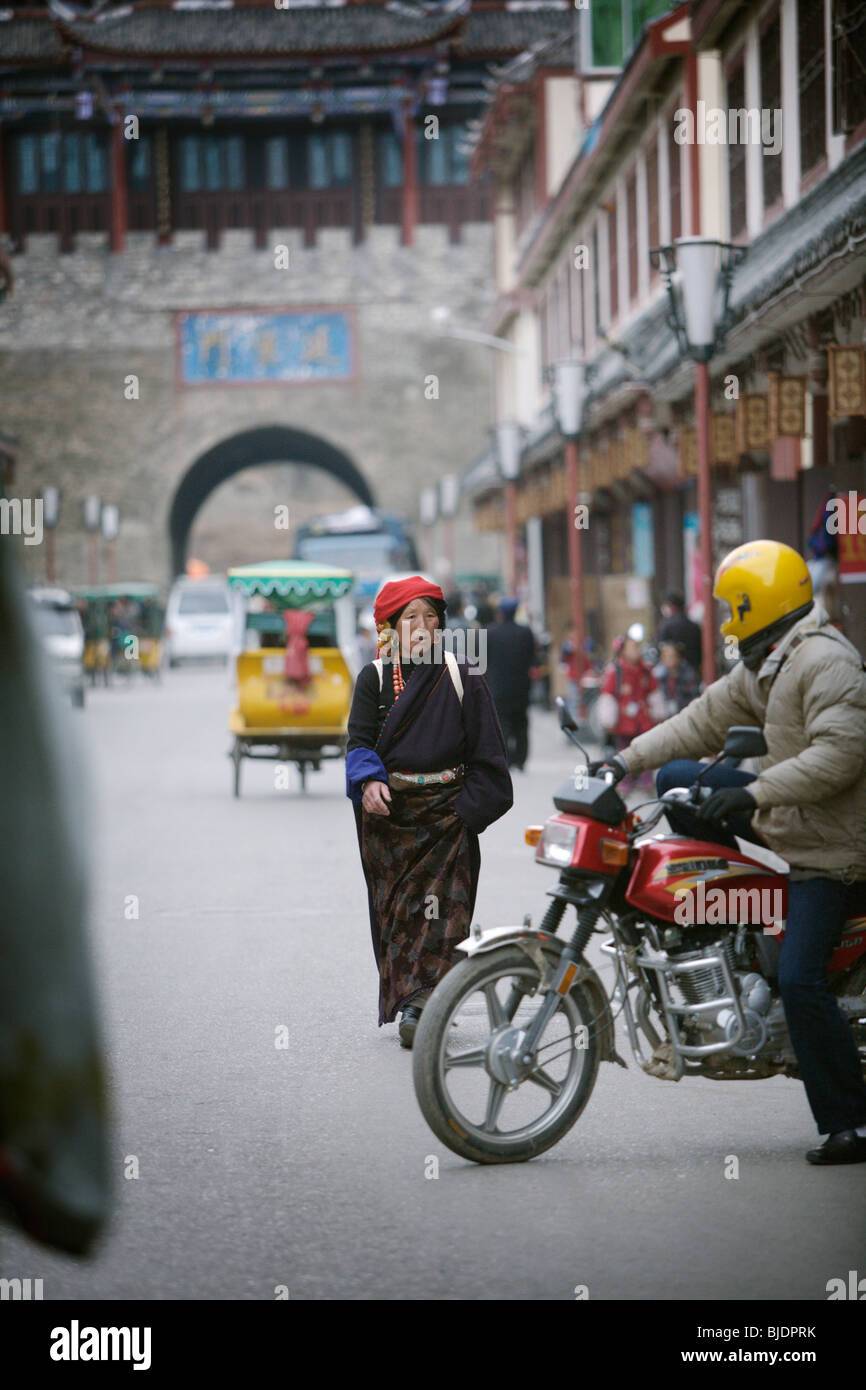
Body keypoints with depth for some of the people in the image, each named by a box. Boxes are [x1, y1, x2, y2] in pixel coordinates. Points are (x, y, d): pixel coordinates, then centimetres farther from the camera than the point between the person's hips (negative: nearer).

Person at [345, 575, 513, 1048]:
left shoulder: (462, 677, 4)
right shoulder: (374, 677, 6)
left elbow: (485, 752, 5)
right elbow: (360, 741, 1)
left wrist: (471, 808, -4)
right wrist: (369, 781, -19)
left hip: (445, 809, -2)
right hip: (388, 809, 2)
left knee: (440, 906, -11)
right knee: (395, 907, 3)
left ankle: (418, 1003, -16)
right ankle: (414, 1002, 11)